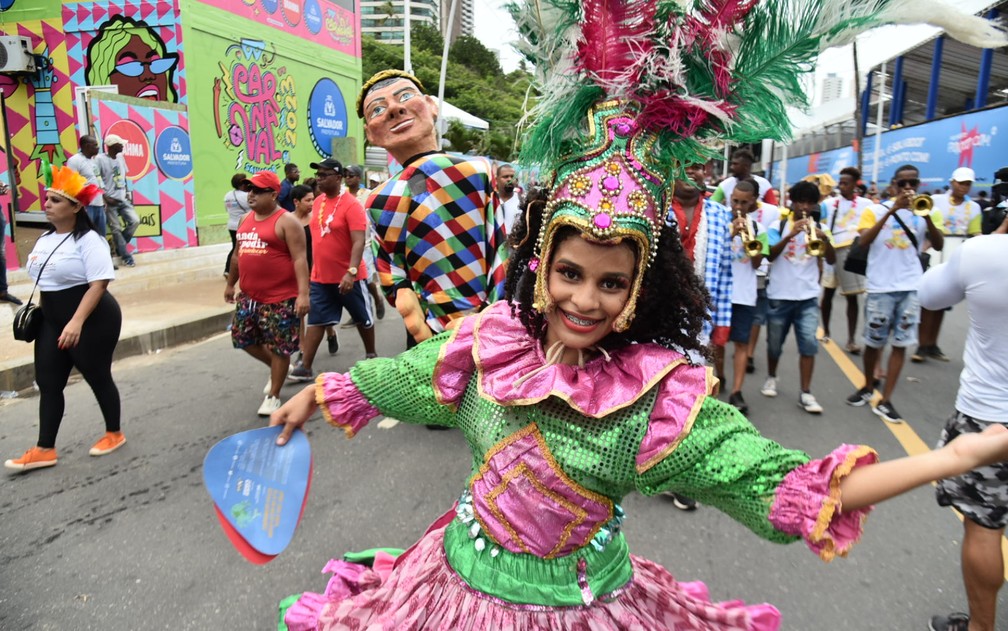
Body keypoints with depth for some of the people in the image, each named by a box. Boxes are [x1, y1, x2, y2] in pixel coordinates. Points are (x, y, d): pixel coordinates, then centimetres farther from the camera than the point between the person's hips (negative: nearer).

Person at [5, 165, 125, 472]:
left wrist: (77, 323, -30)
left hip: (92, 322, -8)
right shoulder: (46, 238, 9)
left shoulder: (88, 240, -16)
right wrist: (39, 311, 20)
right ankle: (44, 450, 16)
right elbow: (46, 280, 20)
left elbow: (98, 284, -24)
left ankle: (114, 434, 25)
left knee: (98, 377, 6)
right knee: (48, 382, 8)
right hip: (52, 322, 8)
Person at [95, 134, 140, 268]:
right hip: (110, 201, -6)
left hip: (123, 199, 6)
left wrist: (128, 193, 9)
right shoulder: (100, 159, -11)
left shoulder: (120, 157, 10)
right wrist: (105, 197, -15)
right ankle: (126, 257, 5)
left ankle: (118, 246, 17)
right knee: (116, 229, -2)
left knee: (135, 221, -3)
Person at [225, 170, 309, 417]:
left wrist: (303, 293, -25)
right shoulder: (245, 220, 12)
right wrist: (230, 284, 27)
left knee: (279, 348, 3)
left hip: (280, 298, -8)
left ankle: (273, 396, 19)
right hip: (249, 296, 8)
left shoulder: (286, 221, -12)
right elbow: (238, 254, 22)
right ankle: (277, 368, 38)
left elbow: (299, 258, -18)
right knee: (242, 338, 14)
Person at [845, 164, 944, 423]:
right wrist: (891, 211, -21)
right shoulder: (876, 210, 1)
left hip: (911, 287, 2)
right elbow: (864, 241, -15)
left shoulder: (923, 211, 8)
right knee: (874, 342, 6)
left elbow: (939, 245, -2)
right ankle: (868, 387, 29)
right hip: (881, 287, -2)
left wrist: (927, 215, -17)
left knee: (901, 344, 1)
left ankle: (885, 400, 7)